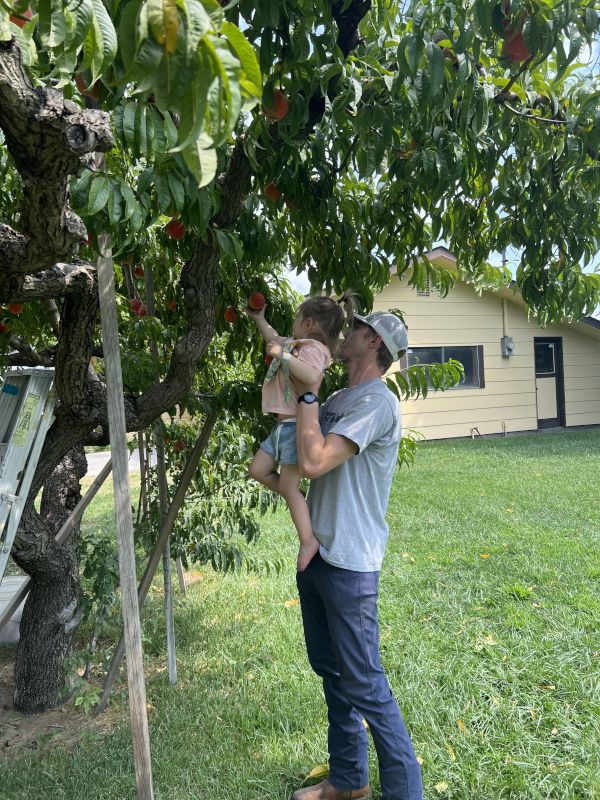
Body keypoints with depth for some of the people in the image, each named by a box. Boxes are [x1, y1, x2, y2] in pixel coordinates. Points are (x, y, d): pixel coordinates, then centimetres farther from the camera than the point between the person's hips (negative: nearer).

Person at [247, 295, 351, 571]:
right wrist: (258, 318, 38)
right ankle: (300, 502, 21)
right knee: (258, 470, 12)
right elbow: (276, 340, 35)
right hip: (284, 425, 10)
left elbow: (313, 376, -38)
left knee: (288, 487, -6)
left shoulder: (312, 348, -16)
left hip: (297, 424, -10)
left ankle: (308, 541, 1)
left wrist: (283, 355, -32)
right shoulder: (297, 345, 15)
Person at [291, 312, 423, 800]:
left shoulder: (376, 402, -17)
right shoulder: (336, 400, 11)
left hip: (349, 564, -9)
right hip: (316, 554, 9)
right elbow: (303, 457, 22)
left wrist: (308, 393, -15)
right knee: (331, 671, 20)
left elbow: (314, 462, -26)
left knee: (364, 685, 0)